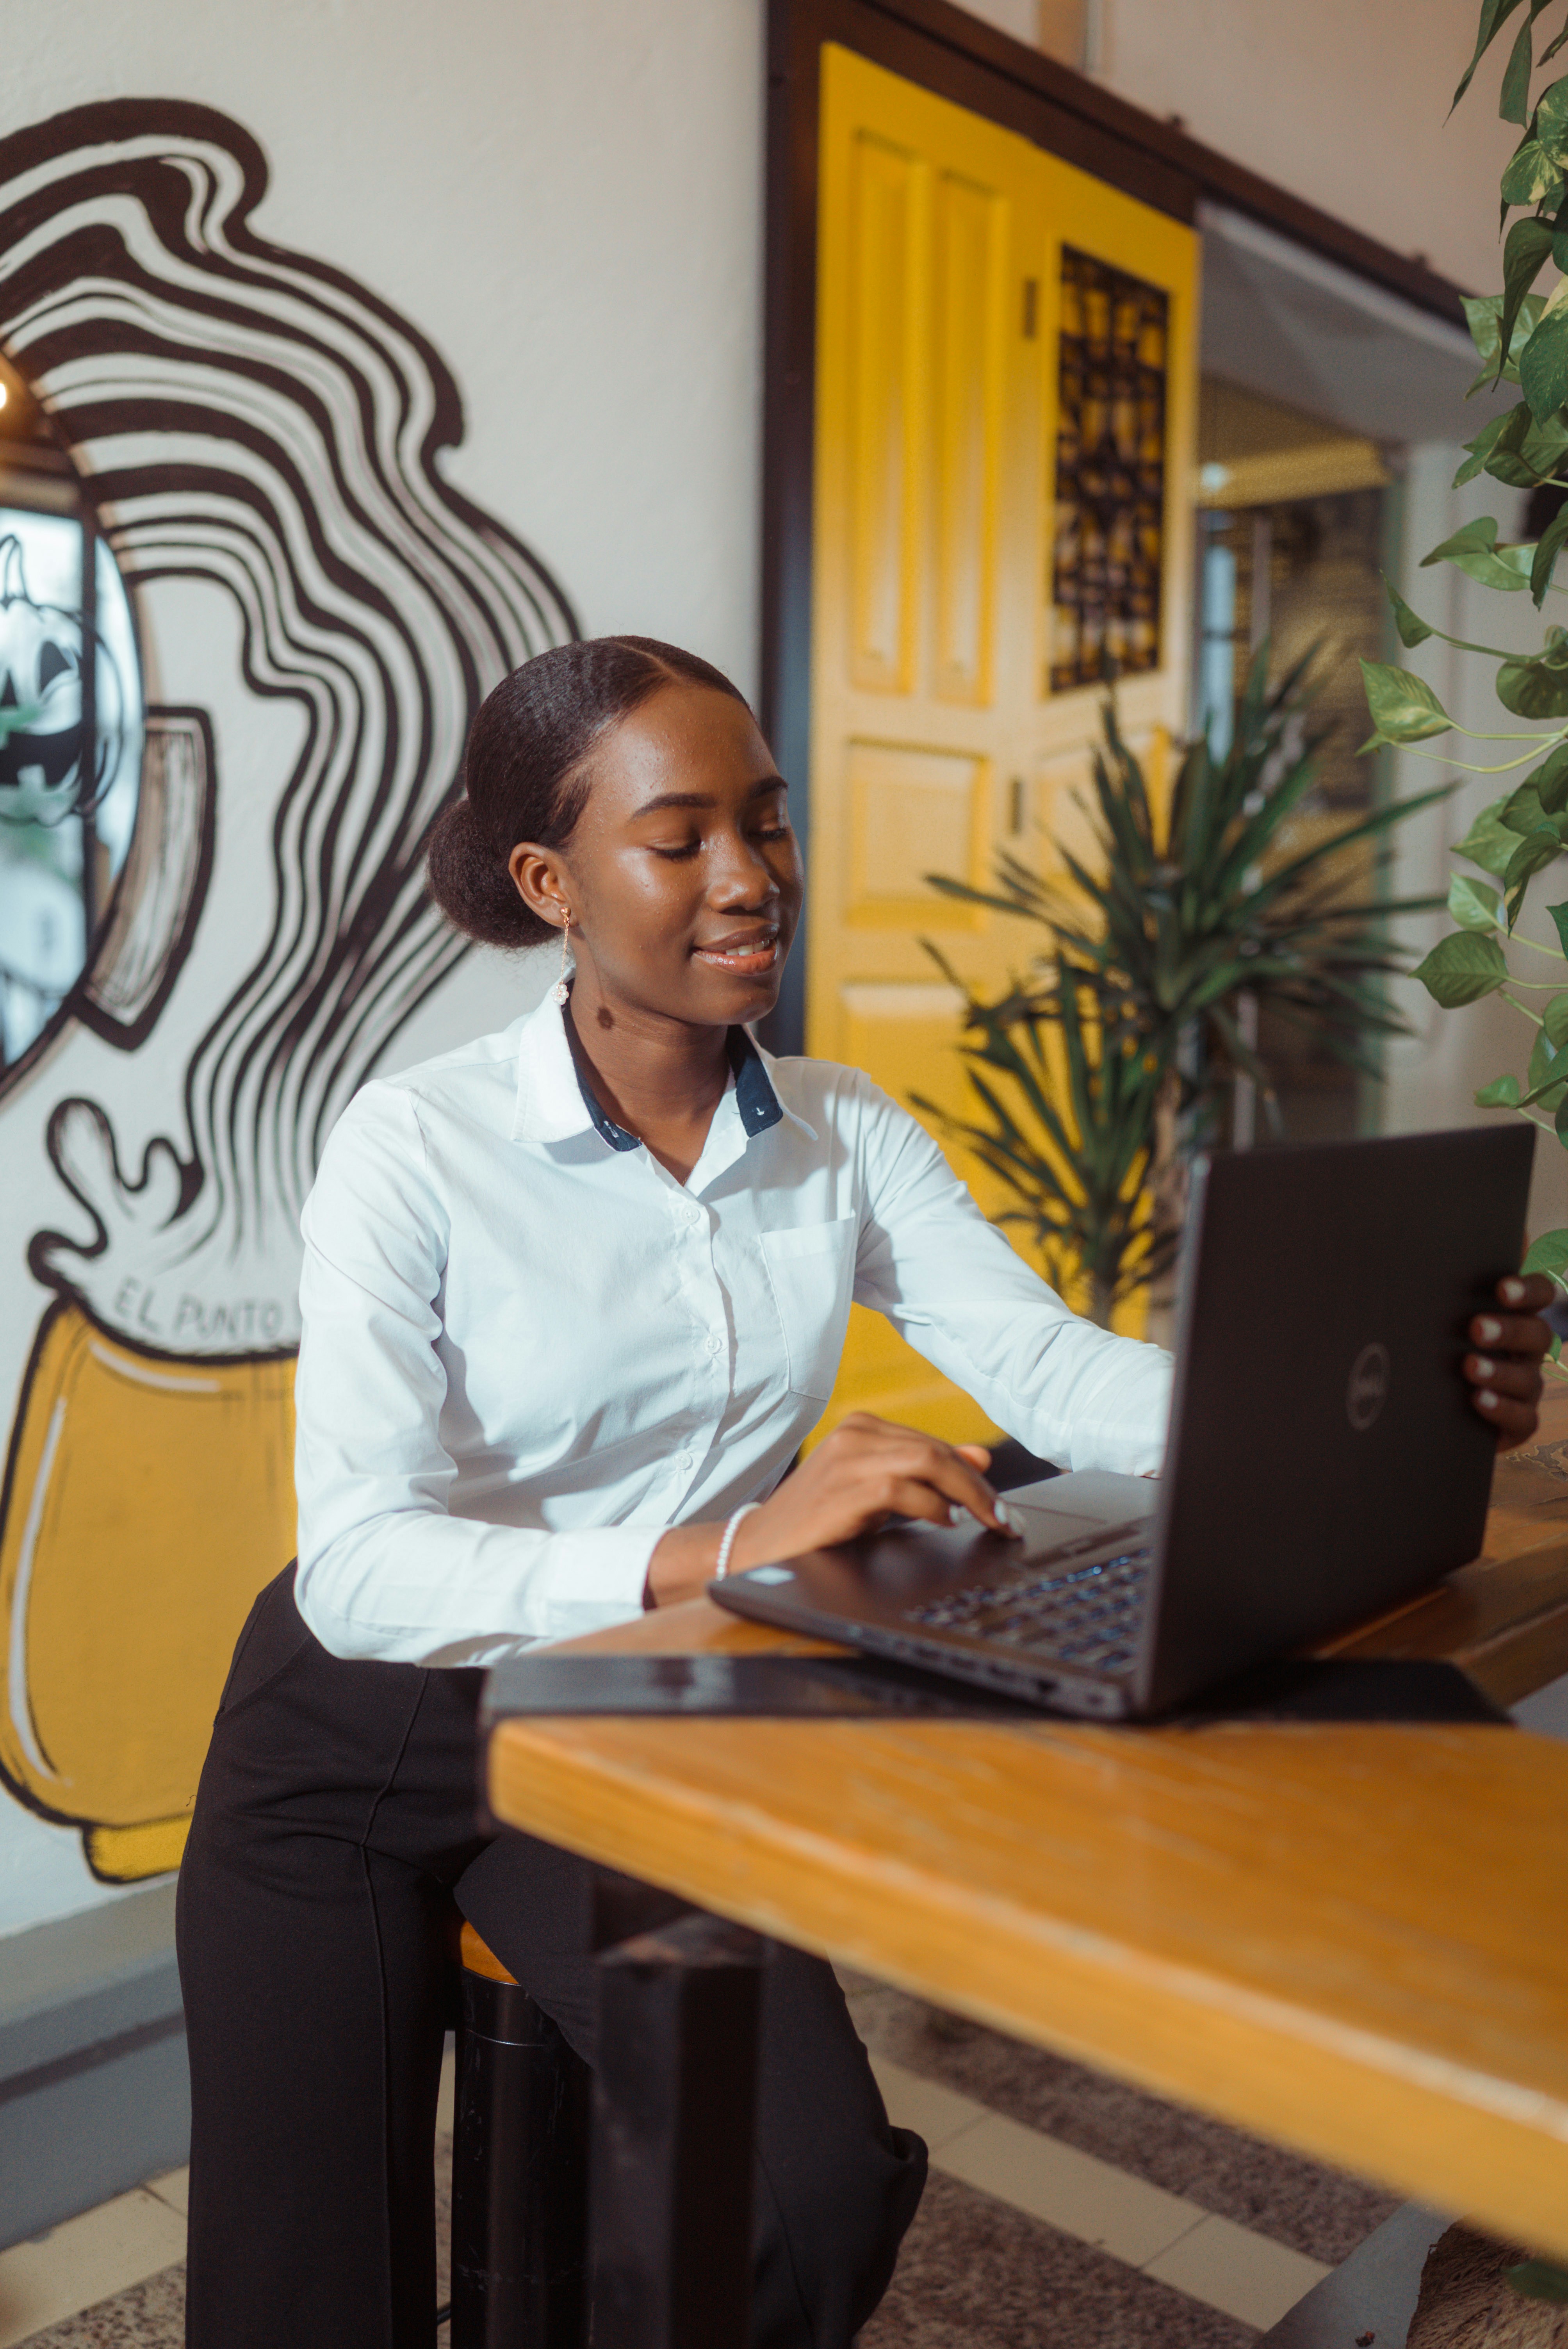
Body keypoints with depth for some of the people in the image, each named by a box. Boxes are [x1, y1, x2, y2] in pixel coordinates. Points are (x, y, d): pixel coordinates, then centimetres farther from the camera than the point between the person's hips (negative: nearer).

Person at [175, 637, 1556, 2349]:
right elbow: (357, 1565, -25)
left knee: (821, 2191, -15)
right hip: (372, 1741, -2)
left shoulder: (843, 1136, -3)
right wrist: (720, 1549, -40)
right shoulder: (415, 1148, -18)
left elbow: (1048, 1370, -11)